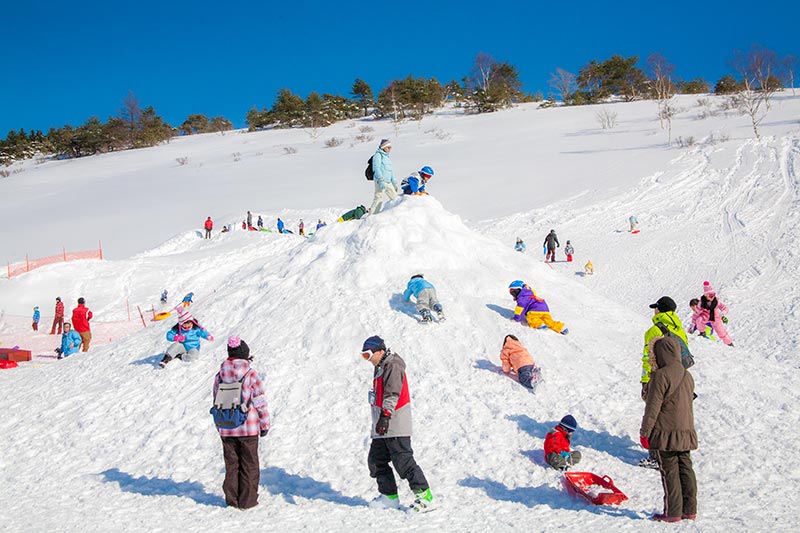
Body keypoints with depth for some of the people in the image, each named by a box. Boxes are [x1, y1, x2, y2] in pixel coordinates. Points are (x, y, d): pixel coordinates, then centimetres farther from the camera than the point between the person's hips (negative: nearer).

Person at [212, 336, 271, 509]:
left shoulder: (220, 376, 2)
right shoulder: (251, 375, -12)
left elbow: (216, 402, 9)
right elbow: (260, 403, -10)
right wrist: (265, 424, 2)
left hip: (226, 429, 4)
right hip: (248, 429, -4)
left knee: (231, 464, 15)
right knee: (249, 465, 9)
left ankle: (232, 499, 20)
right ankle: (247, 500, 12)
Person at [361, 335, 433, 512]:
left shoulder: (393, 366, -11)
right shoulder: (380, 367, 21)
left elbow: (392, 394, -22)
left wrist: (385, 415, -29)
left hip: (396, 426, -10)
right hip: (382, 427, 10)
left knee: (403, 461, -12)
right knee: (376, 461, 10)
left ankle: (424, 495, -8)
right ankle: (390, 496, 18)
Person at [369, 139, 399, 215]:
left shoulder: (387, 156, 21)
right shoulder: (378, 155, -6)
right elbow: (376, 168, -16)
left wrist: (394, 182, 26)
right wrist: (381, 180, -25)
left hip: (388, 182, 9)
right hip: (380, 181, -9)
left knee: (395, 198, 11)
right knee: (379, 198, -14)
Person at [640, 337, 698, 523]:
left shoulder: (661, 375, -15)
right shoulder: (687, 375, 9)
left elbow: (653, 407, -15)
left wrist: (644, 432, -9)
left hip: (666, 433, -7)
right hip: (686, 431, 8)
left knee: (669, 472, -2)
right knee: (685, 468, 12)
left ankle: (673, 512, 1)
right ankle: (689, 509, 16)